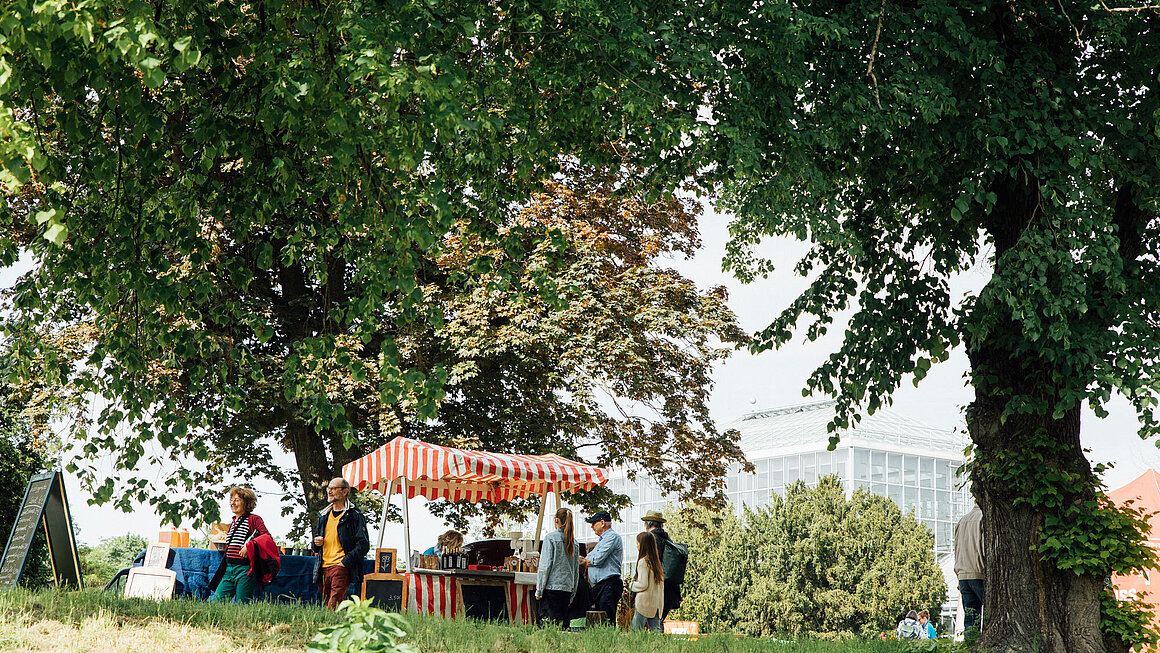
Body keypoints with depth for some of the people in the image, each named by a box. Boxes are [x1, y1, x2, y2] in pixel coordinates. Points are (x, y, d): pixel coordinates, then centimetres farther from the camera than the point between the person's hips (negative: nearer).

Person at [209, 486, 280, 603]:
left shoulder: (253, 519, -5)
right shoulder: (233, 523, 19)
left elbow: (267, 537, -17)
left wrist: (249, 545, -26)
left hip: (245, 568, -8)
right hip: (229, 569, 8)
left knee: (242, 606, -7)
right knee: (217, 599, 3)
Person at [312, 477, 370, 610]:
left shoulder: (354, 515, -1)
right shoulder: (324, 515, 20)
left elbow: (364, 545, -7)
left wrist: (345, 562, -16)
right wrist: (316, 543, 7)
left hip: (341, 567, -7)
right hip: (323, 568, 7)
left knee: (334, 606, -19)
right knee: (326, 603, 8)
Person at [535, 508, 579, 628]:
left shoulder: (551, 538, -5)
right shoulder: (574, 542, 11)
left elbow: (545, 565, -8)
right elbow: (576, 570, 15)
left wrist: (539, 591, -4)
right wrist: (572, 595, 21)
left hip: (552, 586, -5)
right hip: (567, 588, 5)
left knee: (549, 622, -7)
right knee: (563, 621, 7)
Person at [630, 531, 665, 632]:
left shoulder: (643, 561, -11)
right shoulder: (656, 561, 12)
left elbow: (643, 585, -15)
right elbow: (661, 584, 15)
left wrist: (632, 585, 2)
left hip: (645, 603, -8)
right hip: (657, 604, 8)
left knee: (636, 631, -5)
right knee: (655, 630, 6)